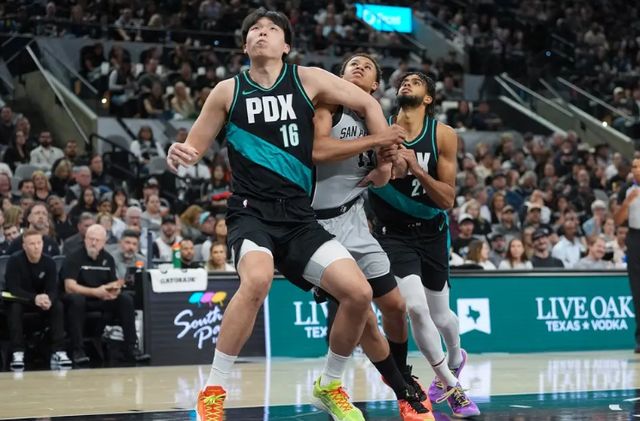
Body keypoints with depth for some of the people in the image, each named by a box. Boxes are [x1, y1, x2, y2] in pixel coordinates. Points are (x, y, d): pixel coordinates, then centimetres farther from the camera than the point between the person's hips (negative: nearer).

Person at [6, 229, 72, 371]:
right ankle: (17, 353, -33)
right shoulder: (14, 261, -21)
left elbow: (53, 289, -16)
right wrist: (34, 298, -45)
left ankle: (58, 352, -28)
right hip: (18, 300, -3)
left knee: (58, 306, -25)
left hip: (41, 300, 3)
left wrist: (48, 300, -42)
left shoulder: (49, 262, -12)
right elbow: (13, 288, -28)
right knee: (15, 307, -36)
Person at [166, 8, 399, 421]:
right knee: (258, 279, -35)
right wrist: (180, 155, -16)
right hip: (252, 211, -3)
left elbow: (368, 104, 15)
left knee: (359, 292, -11)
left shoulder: (308, 80, 5)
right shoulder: (229, 91, 3)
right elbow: (194, 147, 7)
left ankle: (330, 386, 16)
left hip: (299, 216, 3)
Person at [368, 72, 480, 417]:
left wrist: (416, 169, -28)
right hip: (393, 232, -1)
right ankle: (452, 386, -3)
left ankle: (455, 357, 49)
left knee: (439, 317, 14)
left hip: (431, 232, 1)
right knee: (416, 308, -19)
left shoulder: (443, 135, -11)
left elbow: (448, 199, -14)